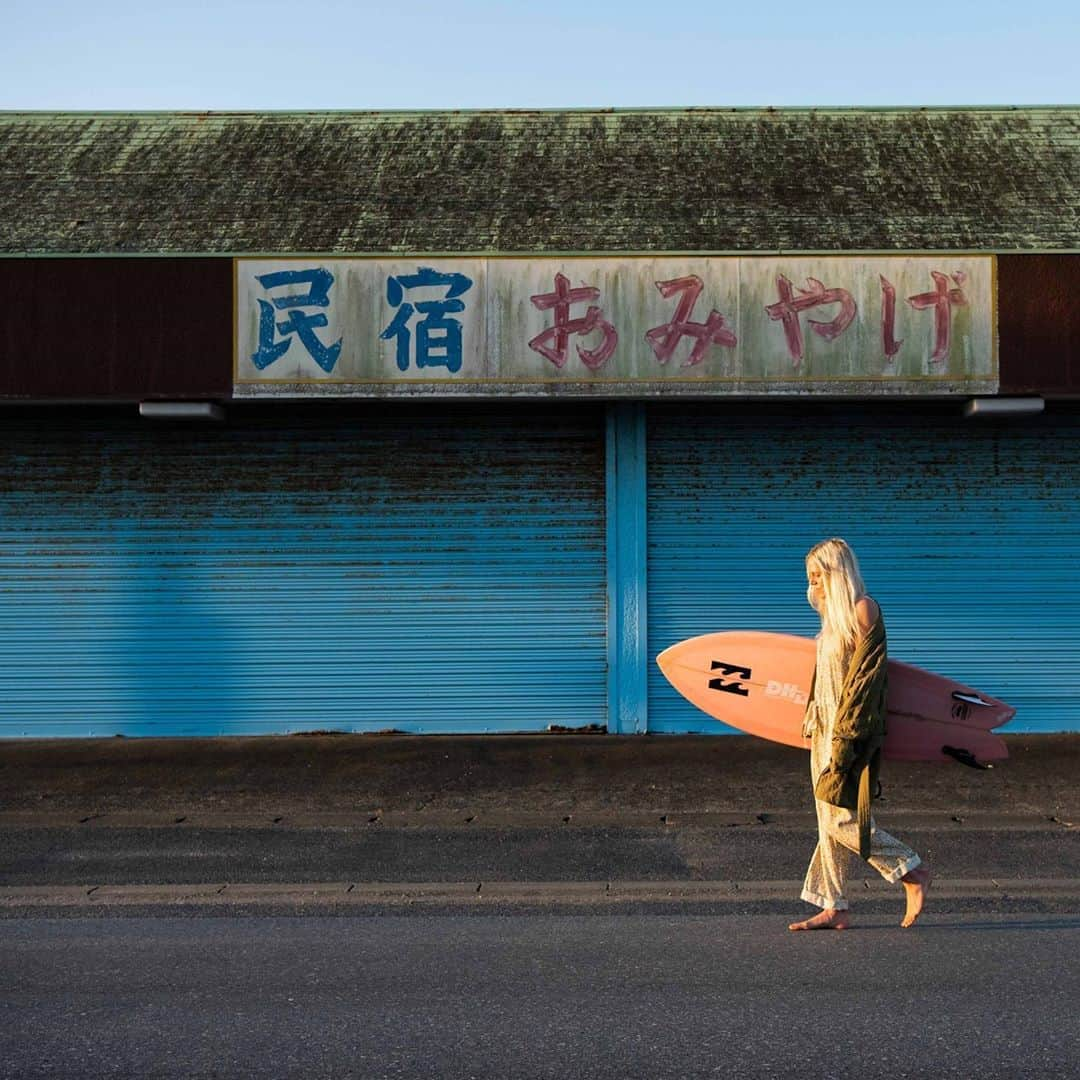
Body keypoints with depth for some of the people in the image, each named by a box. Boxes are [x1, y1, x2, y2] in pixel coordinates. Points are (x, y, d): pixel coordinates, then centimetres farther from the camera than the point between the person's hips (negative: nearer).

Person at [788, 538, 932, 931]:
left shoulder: (863, 609, -11)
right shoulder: (835, 615, 16)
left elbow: (864, 673, -16)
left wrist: (843, 736, -20)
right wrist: (814, 723, 16)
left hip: (850, 730, -9)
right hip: (826, 728, 9)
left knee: (841, 818, -9)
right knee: (828, 821, 8)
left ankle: (913, 873, 7)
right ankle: (833, 909, 12)